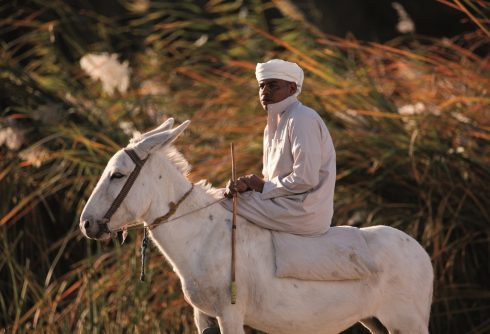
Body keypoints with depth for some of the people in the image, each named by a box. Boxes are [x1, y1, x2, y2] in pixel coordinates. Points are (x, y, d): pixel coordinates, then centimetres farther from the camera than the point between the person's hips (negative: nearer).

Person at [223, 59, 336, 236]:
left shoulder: (302, 119, -16)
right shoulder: (273, 124, 16)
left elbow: (306, 179, -23)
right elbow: (271, 177, 19)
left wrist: (263, 186, -11)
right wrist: (246, 184, -4)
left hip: (305, 213, -10)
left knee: (225, 203, -12)